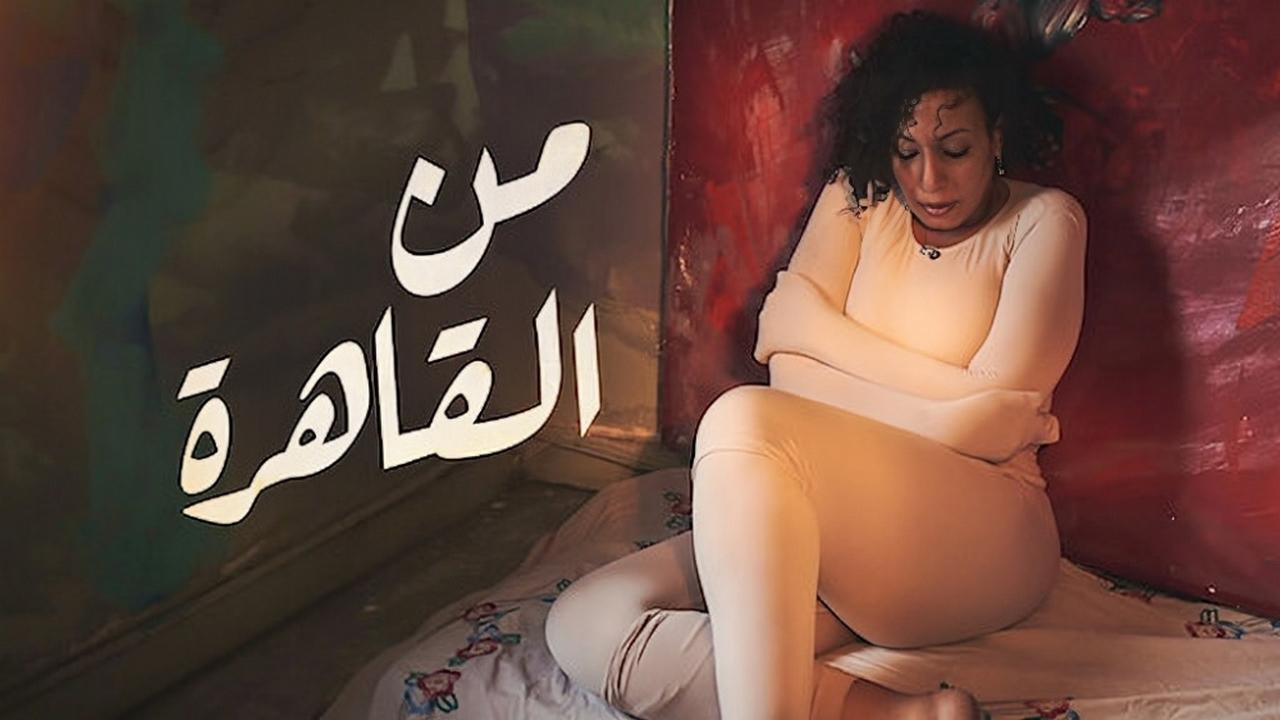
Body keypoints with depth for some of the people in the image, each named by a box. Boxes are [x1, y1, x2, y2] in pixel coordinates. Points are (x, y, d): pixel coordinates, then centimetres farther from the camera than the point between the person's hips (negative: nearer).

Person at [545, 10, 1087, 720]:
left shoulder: (1043, 222, 4)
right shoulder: (856, 196, 17)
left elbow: (988, 418, -8)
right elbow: (786, 331, 1)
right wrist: (943, 387, -7)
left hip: (984, 534, -5)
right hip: (840, 533, 5)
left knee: (743, 420, -34)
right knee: (585, 622, -19)